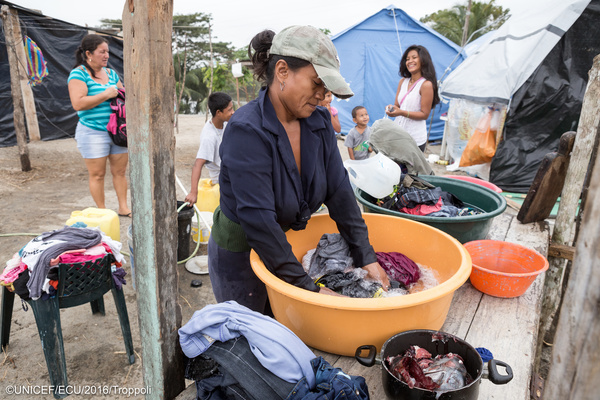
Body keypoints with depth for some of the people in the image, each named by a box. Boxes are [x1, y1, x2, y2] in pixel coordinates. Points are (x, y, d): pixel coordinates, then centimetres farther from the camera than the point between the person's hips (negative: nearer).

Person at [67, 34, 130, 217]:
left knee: (120, 170, 9)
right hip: (93, 132, -6)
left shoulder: (110, 73, 13)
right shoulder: (78, 74, -8)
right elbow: (78, 104, -19)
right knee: (97, 174, 2)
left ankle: (123, 207, 19)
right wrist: (105, 95, -17)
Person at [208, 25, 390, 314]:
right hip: (240, 254, -5)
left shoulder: (319, 122, -6)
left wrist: (366, 258, -9)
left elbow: (338, 191, -5)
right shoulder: (246, 131, -27)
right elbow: (258, 220, -31)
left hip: (287, 245, 6)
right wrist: (309, 288, -29)